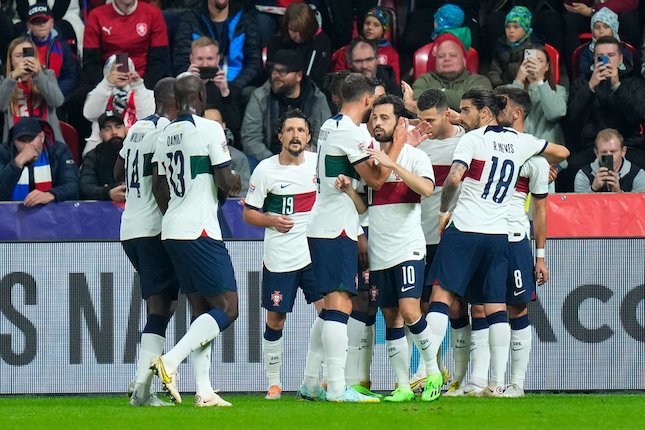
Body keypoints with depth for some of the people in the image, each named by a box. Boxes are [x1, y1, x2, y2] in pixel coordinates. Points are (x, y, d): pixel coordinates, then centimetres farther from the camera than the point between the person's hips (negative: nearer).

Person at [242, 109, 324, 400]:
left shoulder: (319, 162, 4)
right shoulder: (265, 170, -3)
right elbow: (248, 213, 4)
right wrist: (272, 221, -15)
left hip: (315, 253, 2)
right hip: (279, 257, -2)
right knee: (275, 320, 3)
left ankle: (311, 382, -5)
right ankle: (274, 383, 18)